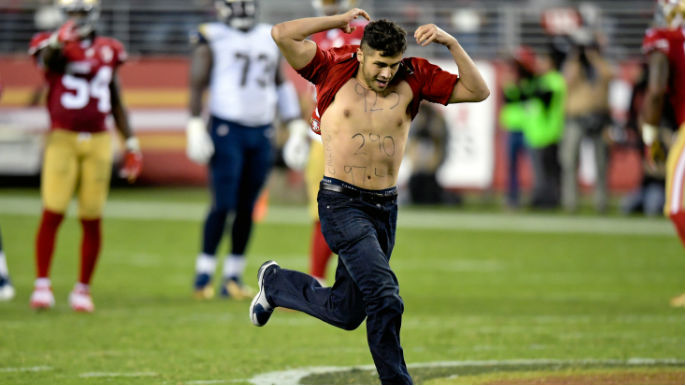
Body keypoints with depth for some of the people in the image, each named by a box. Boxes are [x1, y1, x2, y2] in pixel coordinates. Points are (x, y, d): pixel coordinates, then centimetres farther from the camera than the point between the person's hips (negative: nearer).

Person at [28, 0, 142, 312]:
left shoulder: (108, 51, 12)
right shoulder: (54, 44, 0)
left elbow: (116, 104, 19)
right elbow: (47, 58, -27)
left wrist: (131, 143, 16)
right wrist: (60, 41, -49)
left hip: (98, 141, 3)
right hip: (62, 138, -3)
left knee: (92, 219, 2)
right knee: (52, 213, -9)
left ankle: (83, 289, 12)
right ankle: (42, 284, 1)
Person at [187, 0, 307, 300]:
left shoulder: (269, 39, 13)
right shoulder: (212, 39, -2)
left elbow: (282, 85, 19)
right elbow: (197, 84, -6)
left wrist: (297, 126, 15)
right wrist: (195, 127, -14)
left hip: (261, 134, 5)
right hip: (226, 131, -5)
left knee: (246, 208, 5)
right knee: (223, 205, -10)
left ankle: (233, 277, 12)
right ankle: (204, 274, 0)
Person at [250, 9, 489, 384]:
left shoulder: (414, 77, 1)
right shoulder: (335, 70, -6)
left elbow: (478, 92, -3)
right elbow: (282, 35, -16)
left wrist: (451, 43, -14)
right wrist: (340, 20, -10)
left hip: (385, 207, 5)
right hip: (340, 202, -5)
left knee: (347, 312, 15)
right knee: (385, 297, -20)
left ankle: (276, 283, 40)